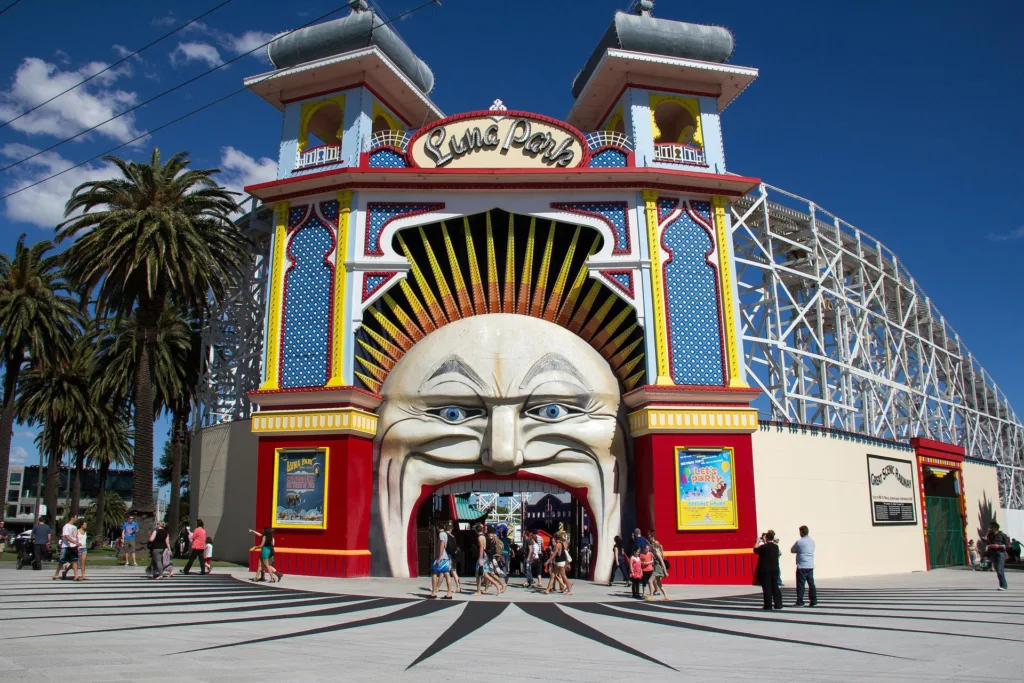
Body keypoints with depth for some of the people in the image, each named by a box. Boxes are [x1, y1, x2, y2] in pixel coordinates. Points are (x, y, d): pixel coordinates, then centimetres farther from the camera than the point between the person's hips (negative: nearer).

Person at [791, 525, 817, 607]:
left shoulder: (799, 542, -13)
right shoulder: (812, 541, 6)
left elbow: (792, 550, -1)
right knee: (811, 583, 11)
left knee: (800, 585, -1)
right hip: (810, 566, 6)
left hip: (802, 566, -6)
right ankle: (813, 601, 12)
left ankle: (800, 602, 1)